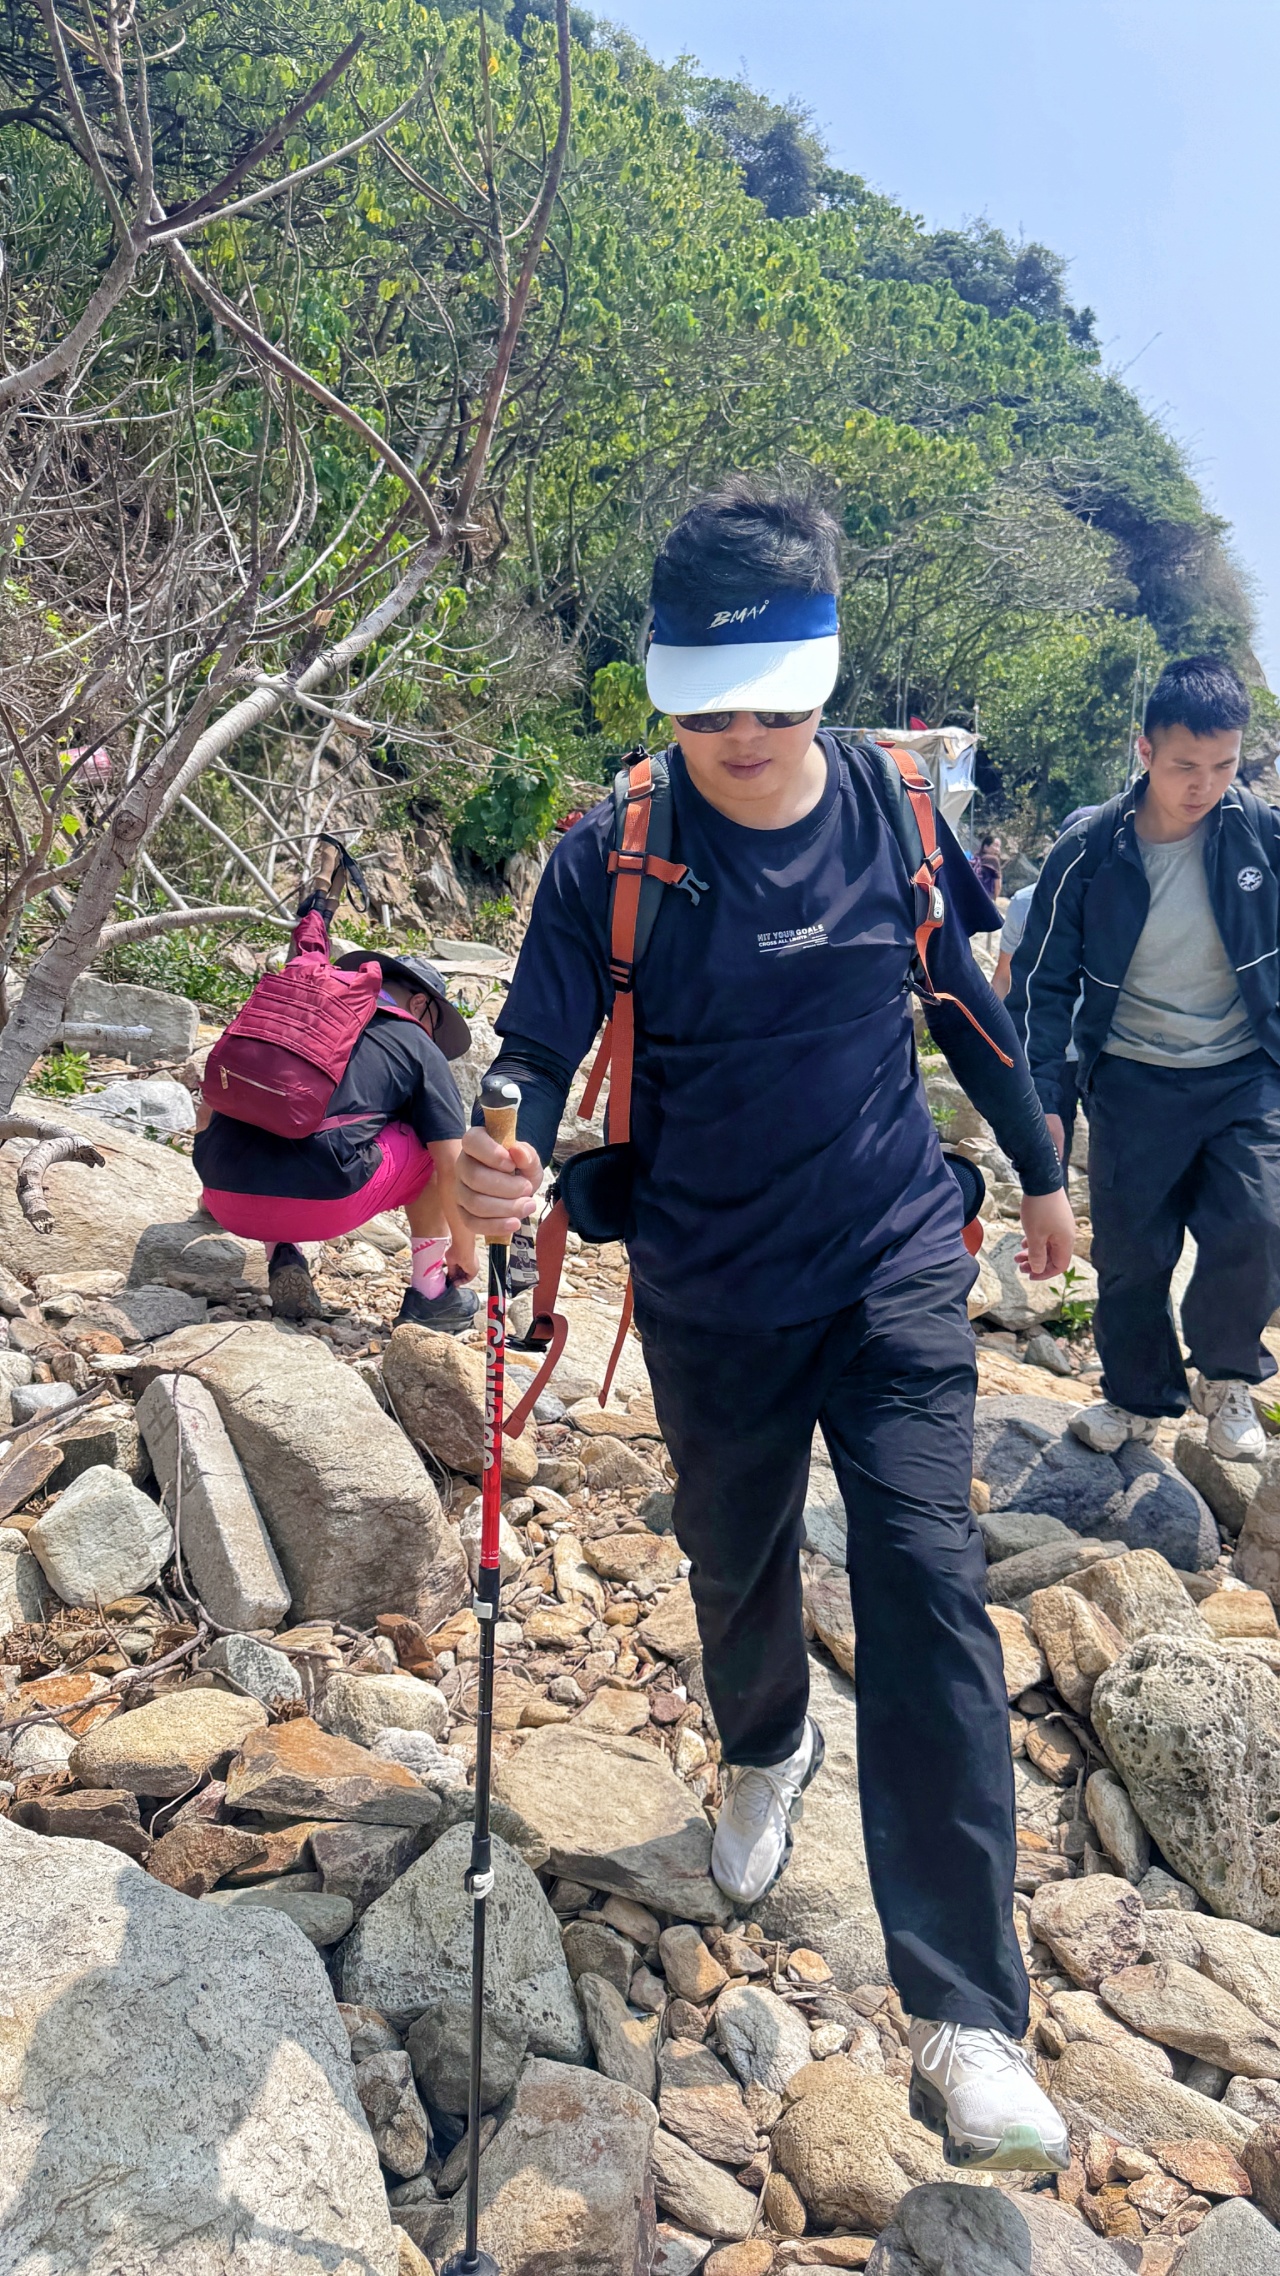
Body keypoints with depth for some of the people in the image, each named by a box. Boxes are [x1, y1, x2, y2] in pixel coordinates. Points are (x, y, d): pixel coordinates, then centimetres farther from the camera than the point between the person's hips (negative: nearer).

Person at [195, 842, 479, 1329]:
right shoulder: (420, 1050, 12)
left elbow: (208, 1111, 31)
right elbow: (452, 1167, 8)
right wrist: (464, 1249, 25)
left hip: (226, 1199, 4)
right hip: (321, 1204, -4)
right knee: (430, 1147, 22)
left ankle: (280, 1256, 16)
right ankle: (429, 1294, 22)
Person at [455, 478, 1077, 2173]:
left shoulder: (895, 810, -6)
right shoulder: (613, 857, -12)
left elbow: (960, 1000, 8)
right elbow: (540, 1051, -12)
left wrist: (1040, 1167, 18)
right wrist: (502, 1164, -35)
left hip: (895, 1267, 0)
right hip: (711, 1297, 0)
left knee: (927, 1585, -9)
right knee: (736, 1562, 19)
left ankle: (966, 2016, 1)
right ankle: (766, 1747, 55)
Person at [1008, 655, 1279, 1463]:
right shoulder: (1091, 851, -9)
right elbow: (1044, 979, -2)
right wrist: (1046, 1095, -6)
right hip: (1133, 1084, 1)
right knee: (1130, 1253, 8)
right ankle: (1140, 1396, 33)